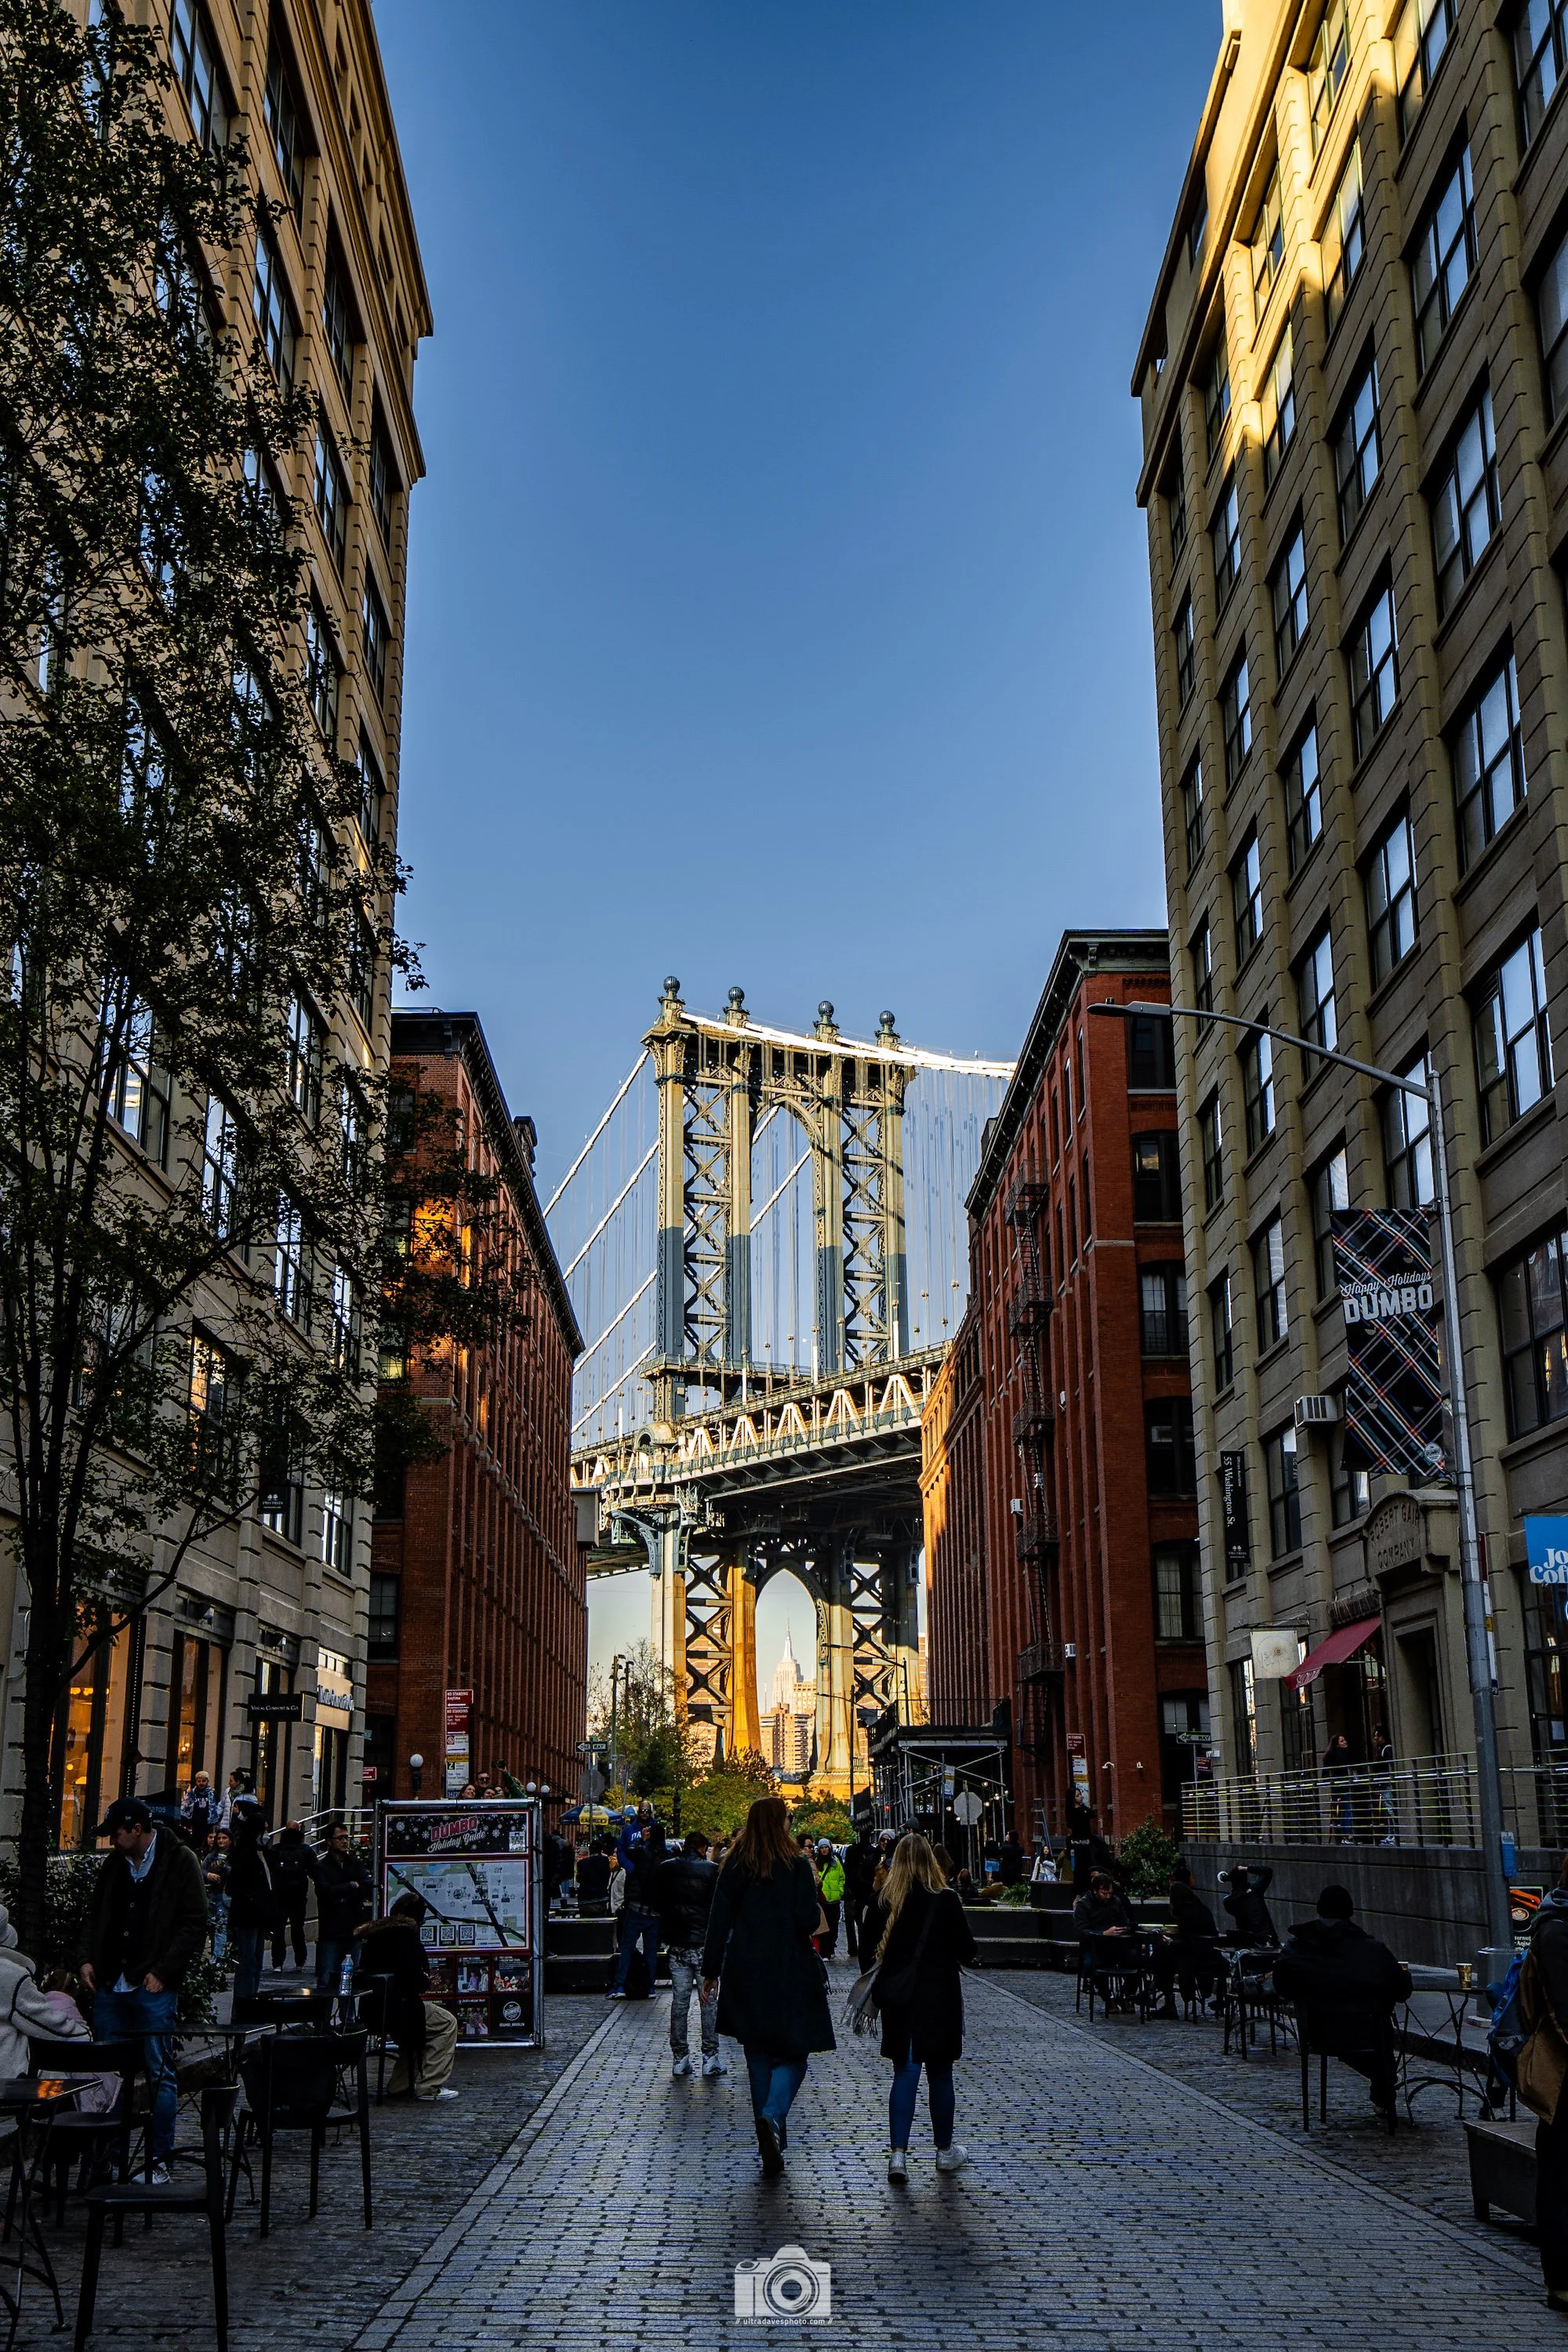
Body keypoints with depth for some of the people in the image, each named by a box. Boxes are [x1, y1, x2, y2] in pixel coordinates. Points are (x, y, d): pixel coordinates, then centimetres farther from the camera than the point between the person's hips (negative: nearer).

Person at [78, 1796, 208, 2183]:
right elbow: (95, 1916, 22)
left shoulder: (180, 1862, -6)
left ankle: (160, 2162, 5)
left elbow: (194, 1925, -8)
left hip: (155, 1989, -6)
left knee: (160, 2074, -1)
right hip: (110, 1985, 6)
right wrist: (87, 1959, 5)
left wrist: (162, 1971, -14)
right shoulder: (115, 1864, 13)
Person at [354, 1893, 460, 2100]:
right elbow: (412, 1972, -19)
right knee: (447, 2023, 3)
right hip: (396, 2006, -9)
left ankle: (400, 2084, 29)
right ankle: (429, 2087, -1)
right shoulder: (406, 1932, -10)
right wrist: (424, 1980, 4)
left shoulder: (374, 1932, 15)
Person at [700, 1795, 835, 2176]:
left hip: (746, 1973, 3)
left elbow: (719, 1920, 2)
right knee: (793, 2052, 6)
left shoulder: (735, 1865, 1)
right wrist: (816, 1908, 9)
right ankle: (772, 2117, -21)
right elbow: (808, 1922, -13)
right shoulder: (796, 1864, -8)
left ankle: (772, 2149, 15)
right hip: (790, 1974, -3)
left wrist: (711, 1970, 7)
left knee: (759, 2055, 13)